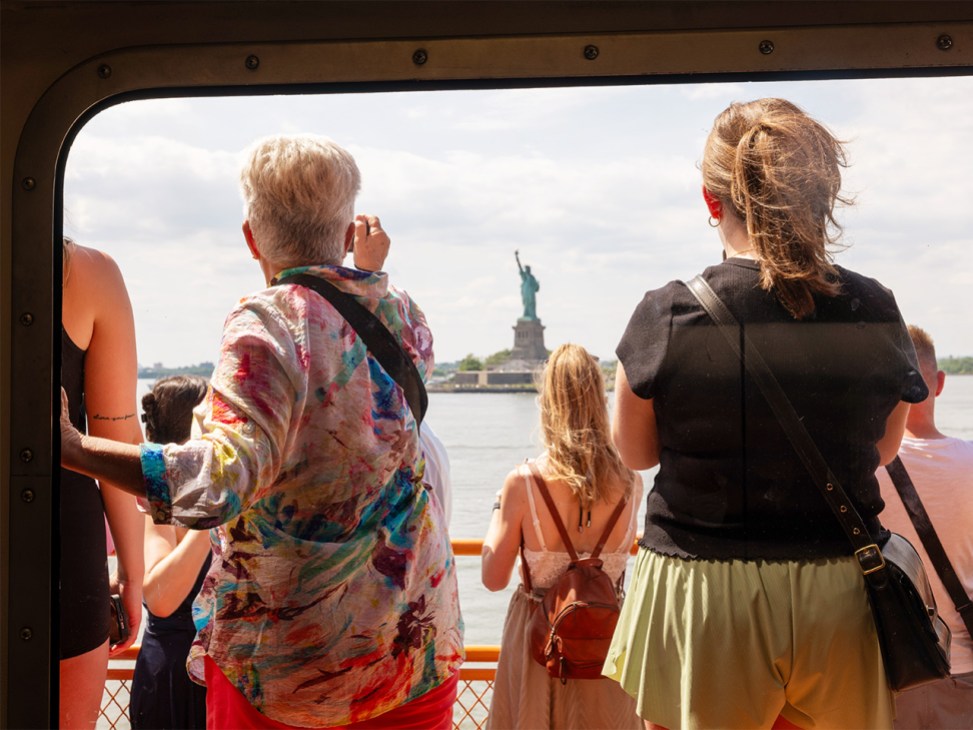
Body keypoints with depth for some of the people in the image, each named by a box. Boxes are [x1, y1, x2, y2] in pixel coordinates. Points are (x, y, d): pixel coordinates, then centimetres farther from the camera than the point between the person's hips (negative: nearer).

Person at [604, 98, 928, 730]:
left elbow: (635, 452, 1)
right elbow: (883, 448, 9)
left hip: (702, 597, -2)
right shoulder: (874, 311, -6)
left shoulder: (667, 314, -13)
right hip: (839, 598, 3)